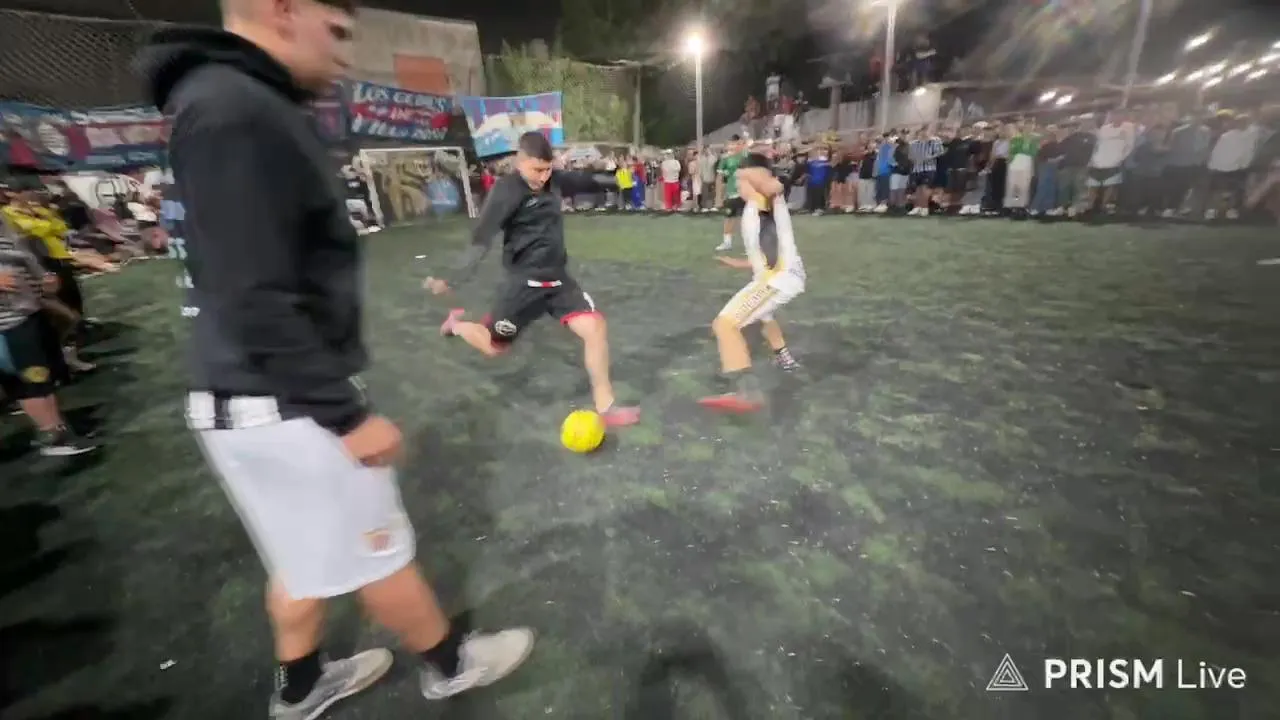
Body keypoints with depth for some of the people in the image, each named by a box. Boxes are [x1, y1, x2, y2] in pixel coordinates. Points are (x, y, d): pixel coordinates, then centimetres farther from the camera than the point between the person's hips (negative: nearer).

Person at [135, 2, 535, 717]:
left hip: (279, 399, 9)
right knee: (377, 551, 10)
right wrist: (350, 412, -19)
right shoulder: (235, 112, -18)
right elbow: (258, 305, -24)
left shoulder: (253, 107, 13)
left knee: (309, 556, 23)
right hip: (282, 408, -9)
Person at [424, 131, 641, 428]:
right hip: (524, 281, -5)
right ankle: (456, 324, 45)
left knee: (595, 327, -13)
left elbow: (586, 180, 21)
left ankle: (605, 406, -2)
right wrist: (452, 280, -30)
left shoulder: (555, 180, 3)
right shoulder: (505, 192, -15)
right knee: (495, 348, 10)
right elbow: (481, 241, -21)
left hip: (558, 278, 5)